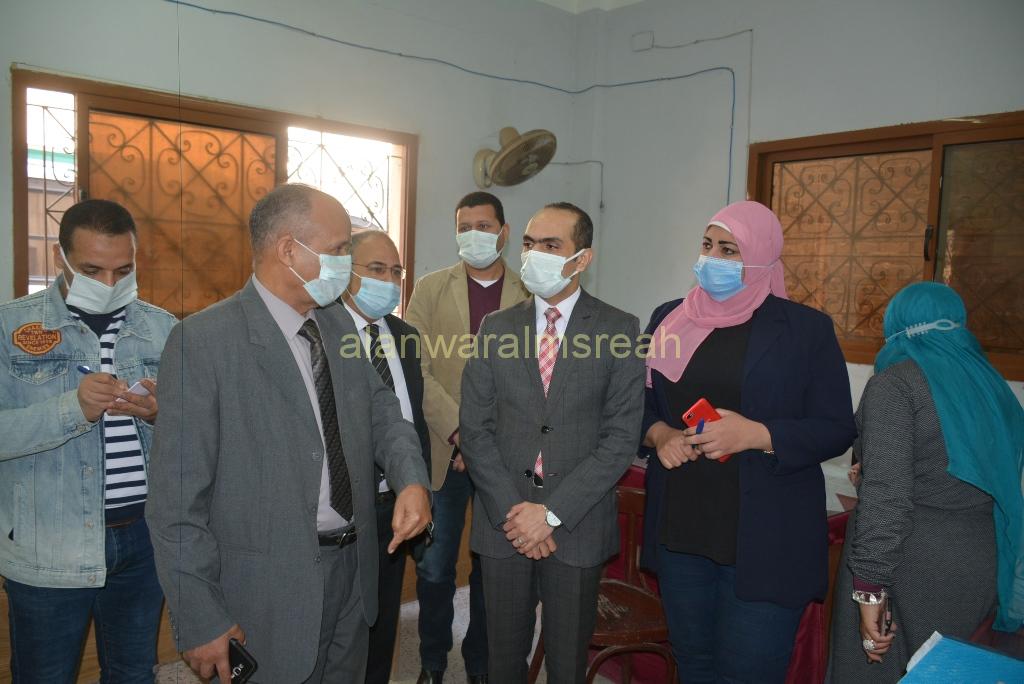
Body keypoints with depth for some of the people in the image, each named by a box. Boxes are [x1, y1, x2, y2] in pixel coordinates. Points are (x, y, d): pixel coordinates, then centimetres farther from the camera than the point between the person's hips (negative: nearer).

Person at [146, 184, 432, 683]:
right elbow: (176, 497, -16)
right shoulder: (202, 342, -18)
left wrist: (411, 477, -10)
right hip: (269, 586, -6)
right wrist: (201, 621, -14)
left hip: (355, 568, 7)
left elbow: (379, 406, 10)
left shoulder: (338, 323, 3)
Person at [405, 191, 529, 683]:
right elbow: (417, 370, -5)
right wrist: (460, 431, -14)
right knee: (435, 567, 10)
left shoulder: (529, 295, 2)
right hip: (444, 451, 0)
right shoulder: (430, 289, 2)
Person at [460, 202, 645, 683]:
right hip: (502, 521, 2)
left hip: (578, 524, -2)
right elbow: (474, 428, 0)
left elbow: (621, 437, -9)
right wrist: (511, 511, -9)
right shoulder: (496, 328, 3)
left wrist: (552, 512, -14)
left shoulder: (620, 330, -5)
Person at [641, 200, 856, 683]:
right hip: (679, 529, 4)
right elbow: (640, 402, 13)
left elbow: (836, 430, -6)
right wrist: (658, 434, -8)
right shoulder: (669, 318, 6)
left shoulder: (805, 328, -5)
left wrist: (756, 435, -21)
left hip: (764, 539, -4)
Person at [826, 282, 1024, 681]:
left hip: (911, 565, -6)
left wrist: (870, 588, -19)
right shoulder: (988, 382, 8)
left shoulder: (895, 382, -12)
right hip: (983, 566, 7)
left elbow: (887, 495, -21)